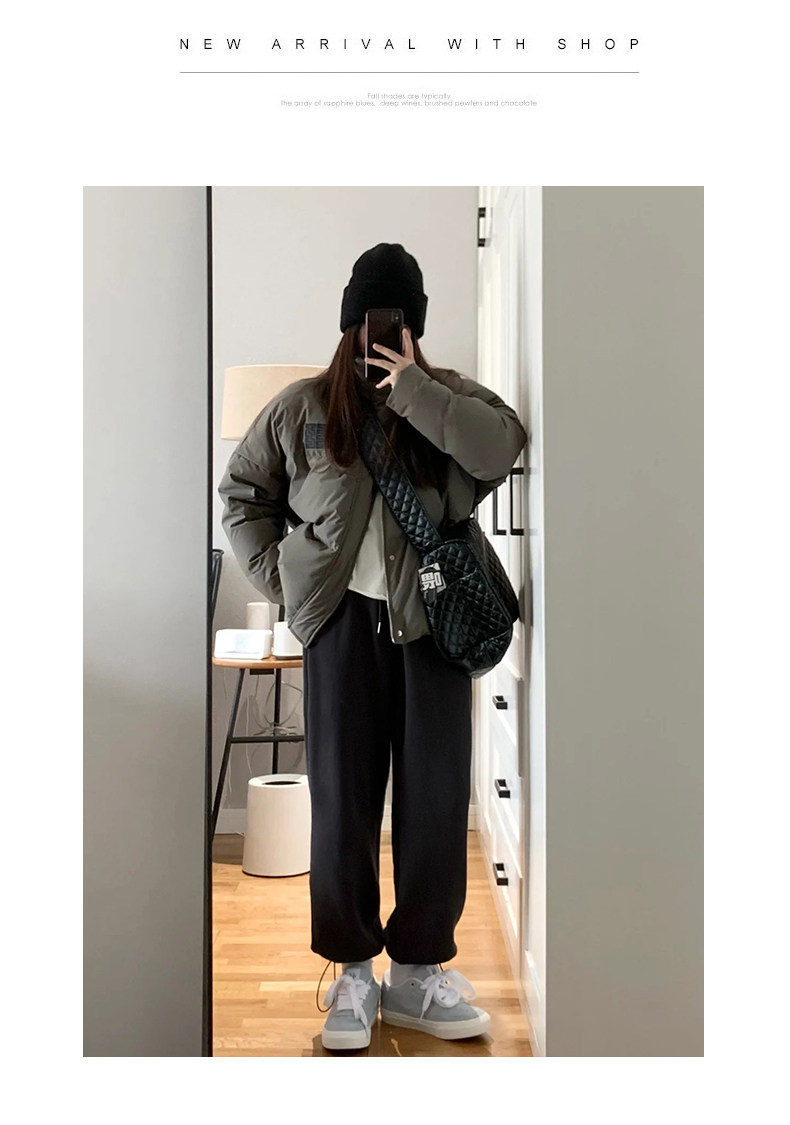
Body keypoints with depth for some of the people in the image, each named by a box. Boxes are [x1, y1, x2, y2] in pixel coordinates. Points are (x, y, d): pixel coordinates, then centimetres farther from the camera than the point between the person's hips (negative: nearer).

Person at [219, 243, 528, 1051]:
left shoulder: (449, 396, 5)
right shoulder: (303, 407, 5)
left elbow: (505, 448, -14)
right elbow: (240, 491, 12)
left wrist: (415, 392, -18)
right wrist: (277, 575, 3)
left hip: (434, 619, 1)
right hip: (343, 621, 0)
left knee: (437, 797, 4)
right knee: (341, 795, 4)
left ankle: (418, 967, 19)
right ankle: (351, 967, 18)